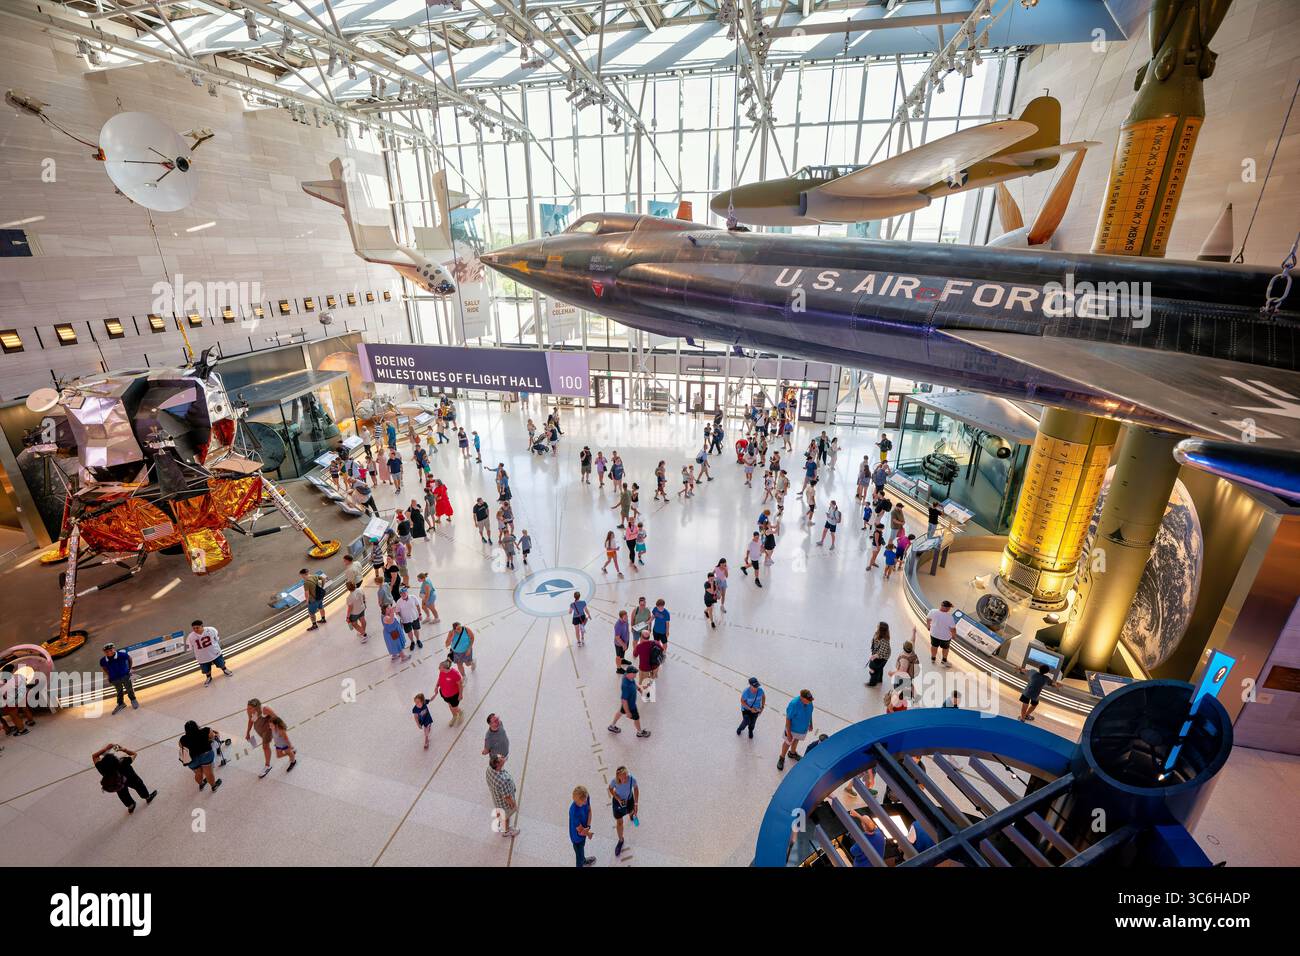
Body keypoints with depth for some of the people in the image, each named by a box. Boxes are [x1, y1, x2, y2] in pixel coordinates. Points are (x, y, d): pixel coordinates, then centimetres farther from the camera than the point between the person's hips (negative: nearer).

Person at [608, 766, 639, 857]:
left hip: (629, 799, 1)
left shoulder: (632, 779, -36)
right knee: (619, 822, 13)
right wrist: (618, 799, -25)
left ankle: (632, 814, 71)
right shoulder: (614, 781, -37)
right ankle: (621, 840, 42)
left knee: (631, 812, 32)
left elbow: (636, 789, -15)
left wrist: (636, 804, -11)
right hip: (618, 800, -1)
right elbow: (610, 789, -13)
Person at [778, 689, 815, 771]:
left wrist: (811, 724, 14)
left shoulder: (809, 702, -21)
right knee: (787, 743, 17)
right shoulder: (794, 704, -38)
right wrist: (788, 733, -22)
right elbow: (788, 719, -27)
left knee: (796, 740, 31)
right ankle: (782, 758, 42)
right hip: (793, 729, -5)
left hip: (803, 728, 5)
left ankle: (792, 753, 58)